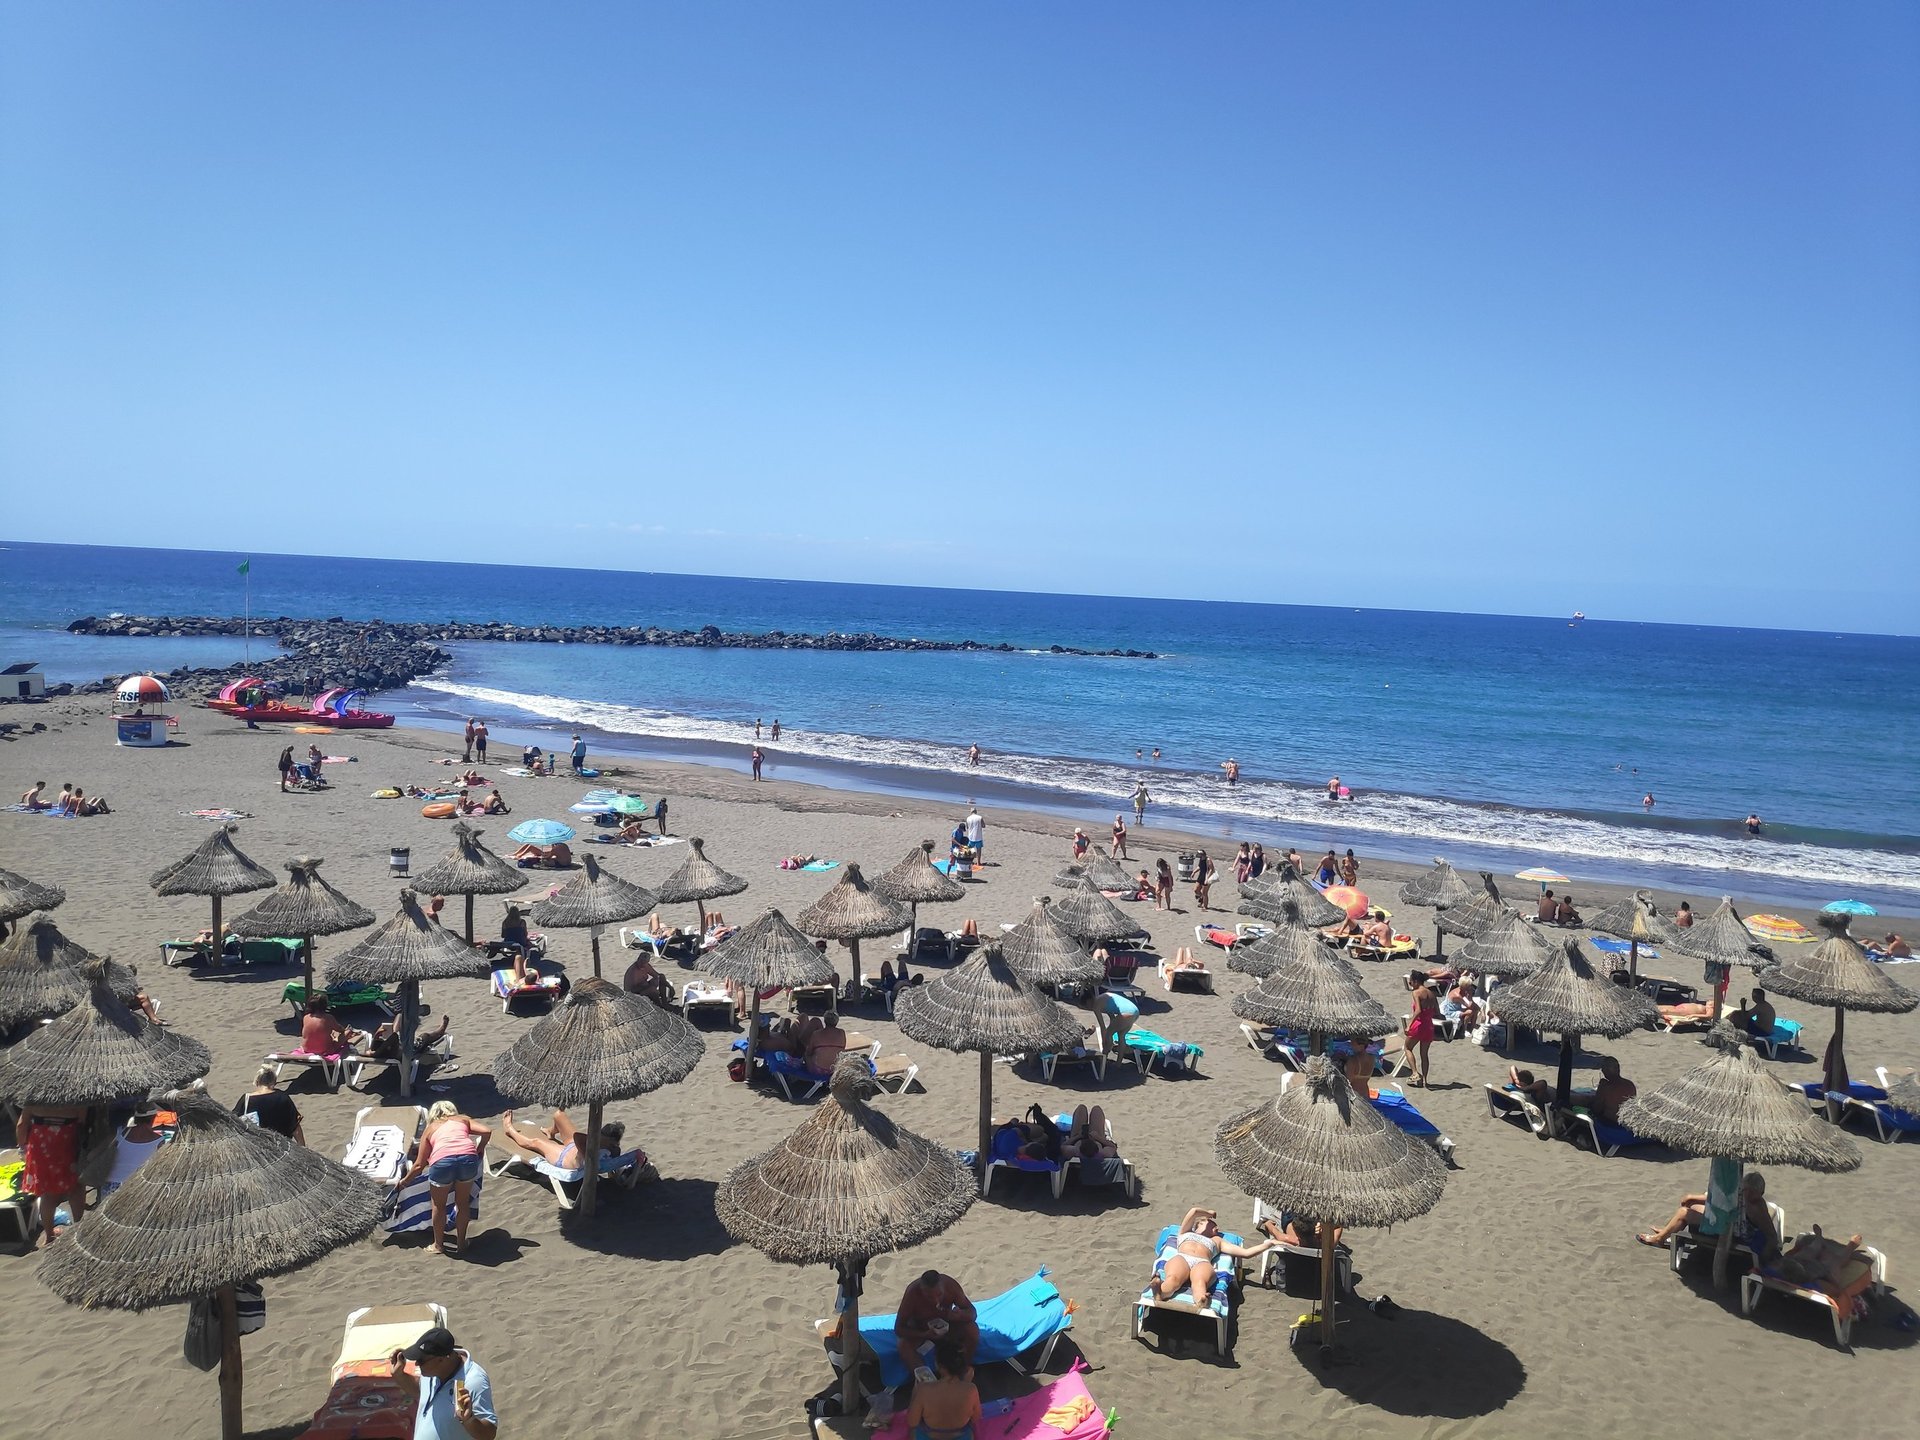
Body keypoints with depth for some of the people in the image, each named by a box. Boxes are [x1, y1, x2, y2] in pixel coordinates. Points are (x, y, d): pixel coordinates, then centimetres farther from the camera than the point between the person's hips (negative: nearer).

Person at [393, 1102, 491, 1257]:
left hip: (443, 1161, -1)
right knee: (463, 1202, 24)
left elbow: (419, 1165, 28)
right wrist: (478, 1151, 31)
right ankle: (461, 1241, 36)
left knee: (438, 1205, 23)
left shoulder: (430, 1128, 29)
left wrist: (404, 1181, 44)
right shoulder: (464, 1119, 30)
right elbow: (486, 1131, 14)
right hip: (468, 1157, 1)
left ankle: (438, 1245, 34)